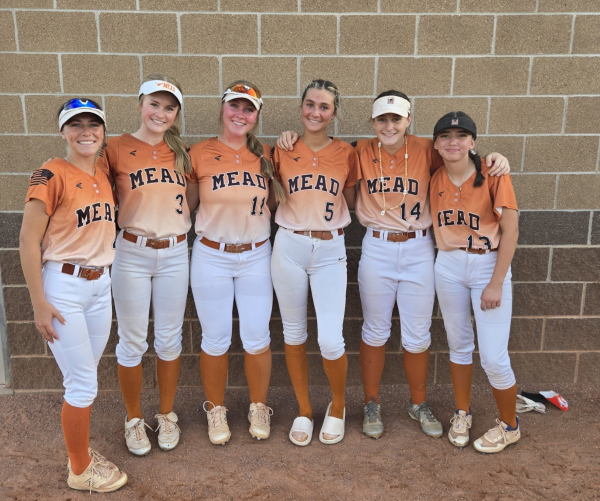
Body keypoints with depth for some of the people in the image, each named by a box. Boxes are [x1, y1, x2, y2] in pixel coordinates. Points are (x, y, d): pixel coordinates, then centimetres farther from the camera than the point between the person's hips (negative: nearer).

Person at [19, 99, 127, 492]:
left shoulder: (103, 178, 8)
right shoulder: (52, 176, -13)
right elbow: (29, 242, -13)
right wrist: (40, 304, -14)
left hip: (101, 285, 6)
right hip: (64, 287, -6)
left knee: (85, 380, 17)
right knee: (83, 384, 2)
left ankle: (81, 452, 35)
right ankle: (80, 471, 22)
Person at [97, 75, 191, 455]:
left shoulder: (180, 152, 7)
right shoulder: (117, 148, -4)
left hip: (175, 254, 3)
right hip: (132, 254, -2)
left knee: (169, 338, 12)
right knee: (133, 341, 8)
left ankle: (167, 415, 31)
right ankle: (134, 419, 29)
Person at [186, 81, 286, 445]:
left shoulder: (265, 155, 4)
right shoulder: (200, 154, -4)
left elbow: (275, 203, 9)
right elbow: (187, 204, 2)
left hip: (256, 256, 2)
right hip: (211, 256, -1)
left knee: (257, 337, 8)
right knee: (215, 339, 9)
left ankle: (259, 408, 30)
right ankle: (216, 410, 30)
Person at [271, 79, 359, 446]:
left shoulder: (347, 154, 3)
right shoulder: (283, 151, 4)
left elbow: (352, 204, 11)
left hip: (330, 250, -1)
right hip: (289, 247, 1)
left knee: (331, 340, -7)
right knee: (295, 333, 10)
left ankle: (338, 407, 22)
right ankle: (304, 410, 29)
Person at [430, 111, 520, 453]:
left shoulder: (493, 175, -13)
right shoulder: (435, 180, 1)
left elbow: (510, 230, -13)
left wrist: (496, 283, -15)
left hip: (488, 265, -4)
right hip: (448, 266, 4)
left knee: (494, 357, -2)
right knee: (459, 343, 16)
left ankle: (509, 426, 23)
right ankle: (463, 414, 35)